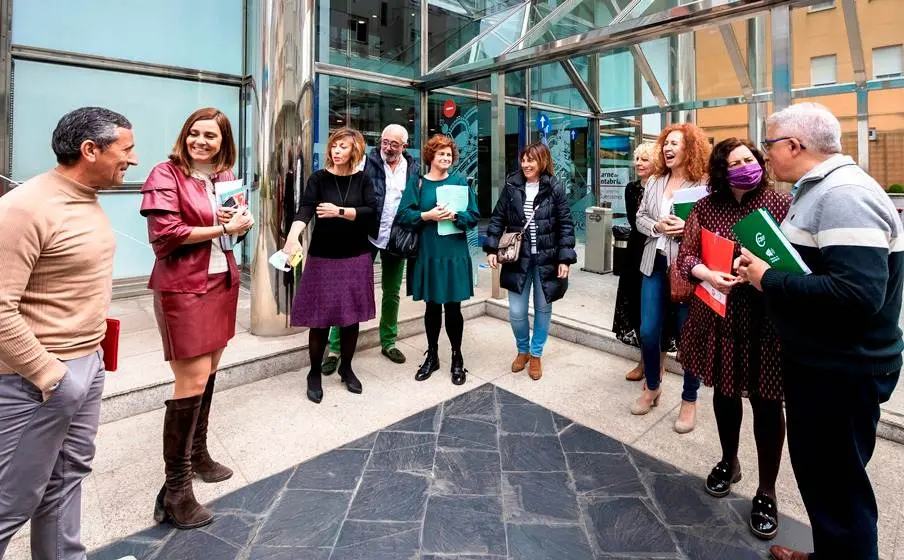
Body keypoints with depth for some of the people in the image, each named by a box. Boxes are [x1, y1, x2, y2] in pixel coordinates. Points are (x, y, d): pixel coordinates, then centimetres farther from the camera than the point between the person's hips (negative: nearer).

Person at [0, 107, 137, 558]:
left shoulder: (88, 199, 8)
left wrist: (91, 349, 12)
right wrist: (49, 374, -17)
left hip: (88, 364, 8)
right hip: (37, 378, -8)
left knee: (68, 478, 19)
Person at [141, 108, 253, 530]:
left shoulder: (225, 176, 9)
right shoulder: (166, 174, -9)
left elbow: (238, 222, 17)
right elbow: (164, 234, -17)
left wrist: (242, 221, -6)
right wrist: (220, 228, -13)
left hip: (221, 282, 7)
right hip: (182, 287, -6)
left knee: (209, 371, 14)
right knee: (193, 380, -7)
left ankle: (197, 453, 34)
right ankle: (175, 490, 6)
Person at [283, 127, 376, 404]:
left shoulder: (362, 179, 4)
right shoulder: (318, 178, -2)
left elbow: (371, 212, -9)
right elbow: (304, 209, -19)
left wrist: (340, 211, -19)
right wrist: (293, 236, -36)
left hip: (356, 257, 2)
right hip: (323, 257, -2)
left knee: (352, 315, 9)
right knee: (320, 317, 0)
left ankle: (346, 368, 28)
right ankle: (314, 374, 19)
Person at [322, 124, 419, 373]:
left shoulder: (413, 168, 5)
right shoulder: (368, 162, -5)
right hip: (368, 237, -3)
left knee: (392, 293, 15)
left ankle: (388, 342, 31)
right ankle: (335, 348, 8)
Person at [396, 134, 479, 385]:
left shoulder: (460, 181, 4)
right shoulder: (417, 183, 5)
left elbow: (474, 216, -1)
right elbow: (404, 215, -3)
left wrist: (454, 216, -19)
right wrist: (427, 216, -18)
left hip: (455, 254, -1)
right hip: (427, 253, 1)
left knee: (453, 306, 4)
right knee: (432, 306, 10)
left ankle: (457, 357, 20)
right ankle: (432, 355, 27)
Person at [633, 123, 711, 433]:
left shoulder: (705, 185, -8)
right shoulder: (654, 181, 9)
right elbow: (640, 217, 10)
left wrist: (688, 228, -23)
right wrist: (657, 227, -9)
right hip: (655, 264, 5)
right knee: (648, 332, 8)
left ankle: (689, 400, 24)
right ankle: (652, 388, 31)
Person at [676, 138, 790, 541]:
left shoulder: (781, 204, -6)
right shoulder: (706, 207, 0)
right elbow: (686, 257, 0)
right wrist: (709, 275, -20)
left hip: (767, 318, -2)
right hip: (720, 314, 3)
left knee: (766, 401, 5)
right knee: (725, 391, 18)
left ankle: (766, 492, 24)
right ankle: (728, 462, 42)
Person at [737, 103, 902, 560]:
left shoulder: (845, 196, -22)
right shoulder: (819, 189, 11)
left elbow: (858, 294, -33)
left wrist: (769, 280, -24)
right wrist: (763, 268, 5)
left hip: (842, 372, -10)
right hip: (816, 360, 10)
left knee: (837, 483, 6)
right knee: (815, 470, 23)